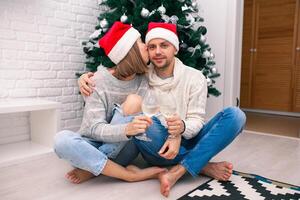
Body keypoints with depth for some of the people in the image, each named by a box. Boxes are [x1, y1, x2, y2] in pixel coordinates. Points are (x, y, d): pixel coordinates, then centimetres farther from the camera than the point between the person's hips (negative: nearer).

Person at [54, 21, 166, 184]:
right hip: (95, 144, -1)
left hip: (122, 150, 2)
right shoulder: (99, 82, -16)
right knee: (62, 139, -33)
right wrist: (127, 129, -42)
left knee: (133, 102, -25)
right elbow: (96, 129, -22)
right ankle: (131, 174, -26)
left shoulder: (145, 79, -6)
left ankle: (91, 168, -18)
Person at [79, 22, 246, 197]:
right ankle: (204, 166, -19)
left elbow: (196, 119, -6)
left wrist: (182, 127, -30)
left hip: (186, 142, 1)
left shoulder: (194, 77, -2)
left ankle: (176, 172, -29)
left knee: (235, 115, -19)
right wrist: (87, 76, -13)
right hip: (158, 149, 0)